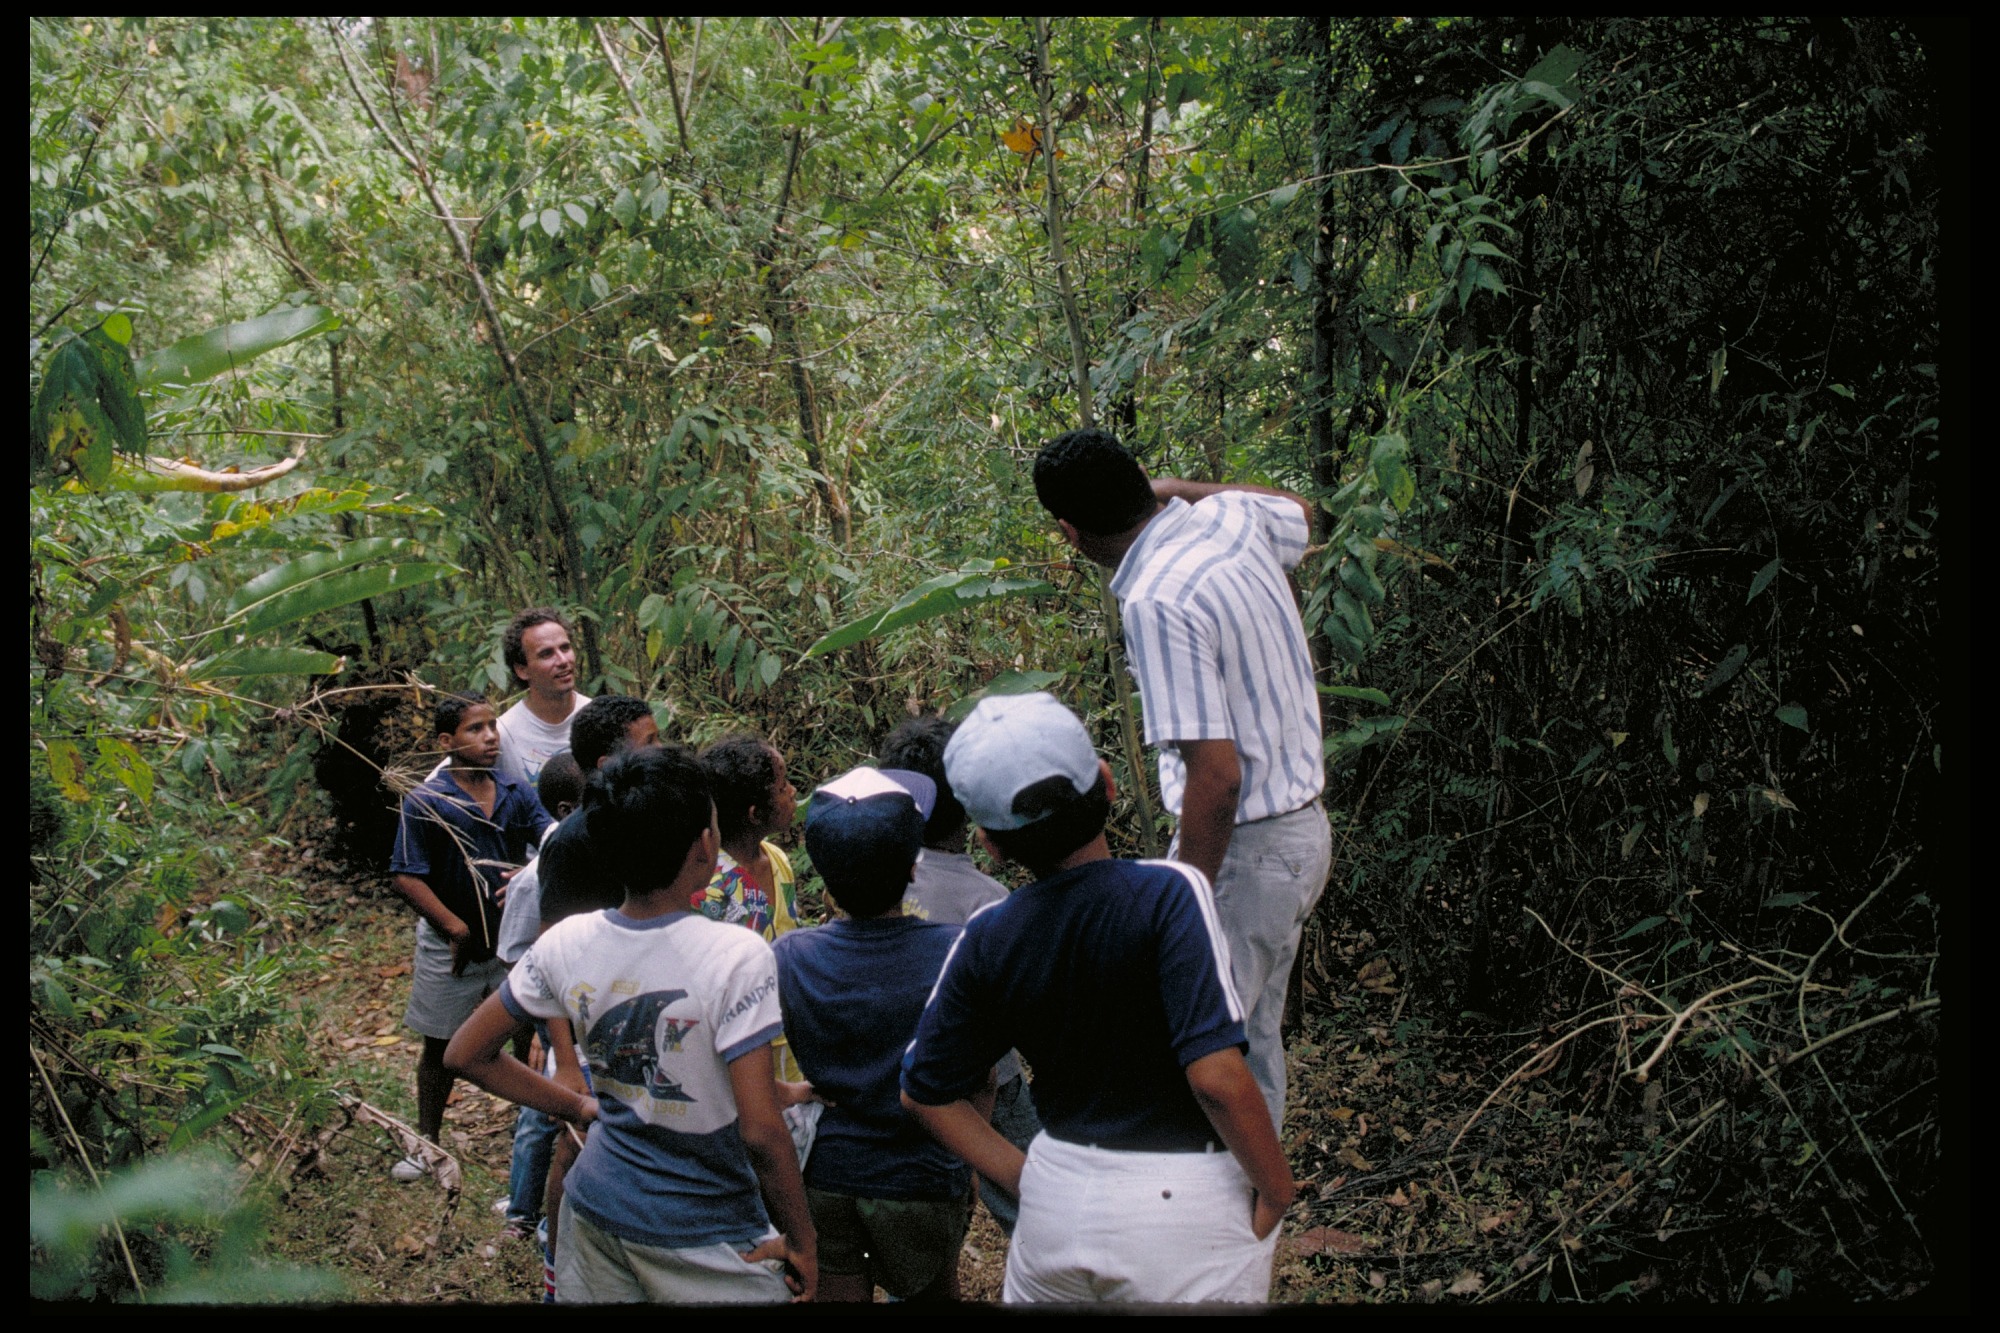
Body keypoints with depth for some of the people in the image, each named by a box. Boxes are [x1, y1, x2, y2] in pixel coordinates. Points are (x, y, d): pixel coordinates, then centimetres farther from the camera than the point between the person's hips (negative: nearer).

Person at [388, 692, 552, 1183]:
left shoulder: (516, 794, 0)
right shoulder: (426, 802, -12)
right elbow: (406, 877, -14)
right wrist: (455, 927, -15)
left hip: (512, 940, 3)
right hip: (451, 946, -3)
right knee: (440, 1047, 12)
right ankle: (427, 1143, 28)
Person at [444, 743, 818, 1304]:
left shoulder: (564, 945, -9)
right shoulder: (737, 957, -25)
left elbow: (466, 1054, 4)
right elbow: (760, 1131, -24)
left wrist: (578, 1106, 10)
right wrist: (802, 1241, -11)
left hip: (597, 1209, 5)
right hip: (704, 1240, -5)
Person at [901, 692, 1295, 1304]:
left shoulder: (985, 942, -3)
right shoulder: (1168, 893, -17)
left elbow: (926, 1092, 5)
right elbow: (1216, 1074, -23)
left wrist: (1026, 1181, 10)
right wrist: (1276, 1191, -9)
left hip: (1056, 1203, 4)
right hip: (1183, 1204, -3)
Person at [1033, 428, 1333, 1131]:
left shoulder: (1157, 600, -25)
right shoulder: (1232, 517, -1)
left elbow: (1216, 775, -28)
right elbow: (1298, 511, 27)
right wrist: (1177, 488, 22)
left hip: (1243, 849, -9)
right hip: (1303, 829, 9)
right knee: (1254, 1042, 22)